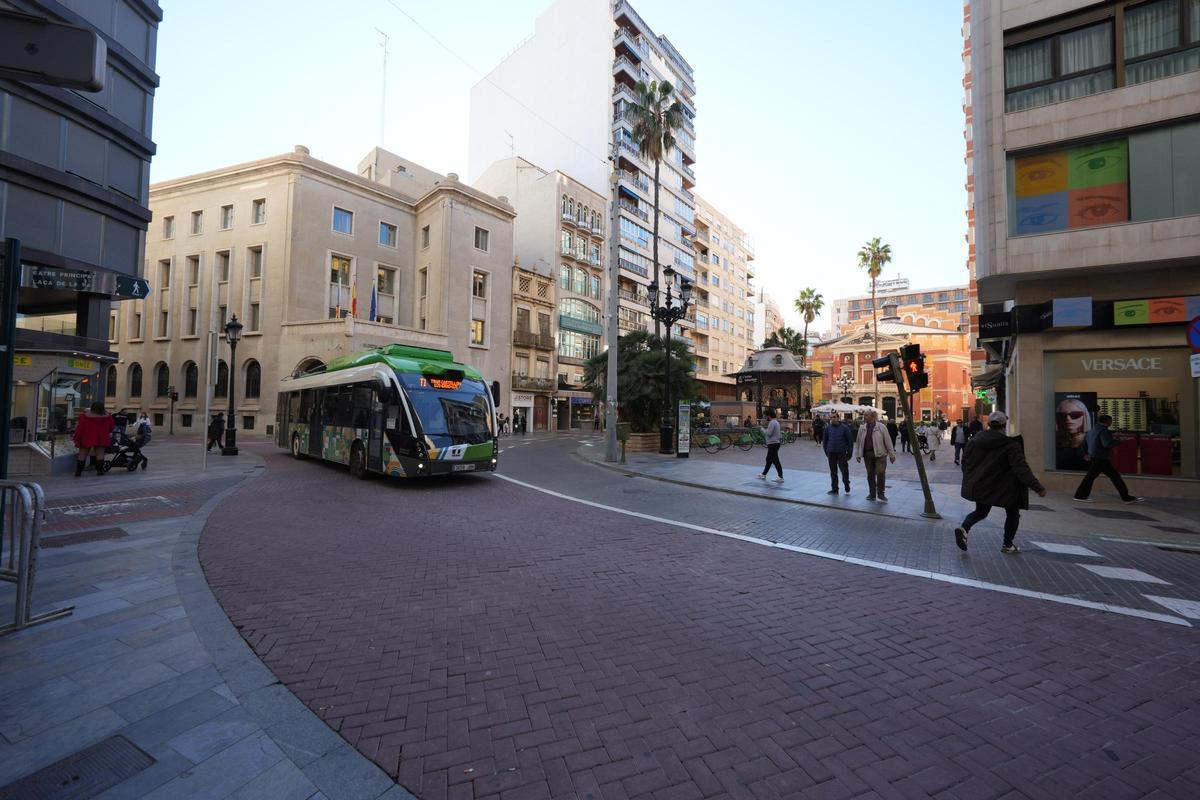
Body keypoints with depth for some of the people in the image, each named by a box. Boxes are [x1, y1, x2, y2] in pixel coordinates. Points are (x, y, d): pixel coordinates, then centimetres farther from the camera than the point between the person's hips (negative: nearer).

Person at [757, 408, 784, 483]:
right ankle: (764, 475, 27)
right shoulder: (776, 422, 15)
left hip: (773, 444, -11)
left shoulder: (772, 422, -17)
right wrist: (766, 428, 12)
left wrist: (762, 429, -9)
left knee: (776, 461, -7)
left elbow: (768, 433, -23)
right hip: (774, 443, 11)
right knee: (769, 460, 17)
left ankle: (781, 478, -5)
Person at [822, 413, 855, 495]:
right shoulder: (828, 428, 3)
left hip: (842, 453, -3)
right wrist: (826, 452, 10)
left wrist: (849, 453, -3)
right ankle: (834, 489, 17)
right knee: (833, 472, 9)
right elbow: (825, 440, 12)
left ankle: (846, 486, 25)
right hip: (831, 453, 3)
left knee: (844, 471, 2)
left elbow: (850, 441, -1)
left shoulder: (844, 427, -4)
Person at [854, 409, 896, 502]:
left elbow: (888, 441, -2)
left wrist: (892, 455, -3)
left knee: (880, 473, -9)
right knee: (870, 475, 9)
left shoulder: (881, 427, -2)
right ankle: (872, 493, 20)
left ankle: (881, 494, 4)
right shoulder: (862, 428, 8)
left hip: (880, 454, -3)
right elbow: (858, 442, 11)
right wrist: (857, 455, 8)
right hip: (867, 454, 4)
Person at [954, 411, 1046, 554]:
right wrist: (1037, 487, -22)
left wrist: (970, 480, 21)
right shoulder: (1011, 445, -14)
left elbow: (965, 462, 7)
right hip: (1004, 488, -4)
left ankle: (964, 528, -9)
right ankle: (1008, 545, 23)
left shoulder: (974, 440, 0)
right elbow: (1022, 468, -21)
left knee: (981, 511, 18)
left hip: (979, 486, 4)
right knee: (1012, 513, 18)